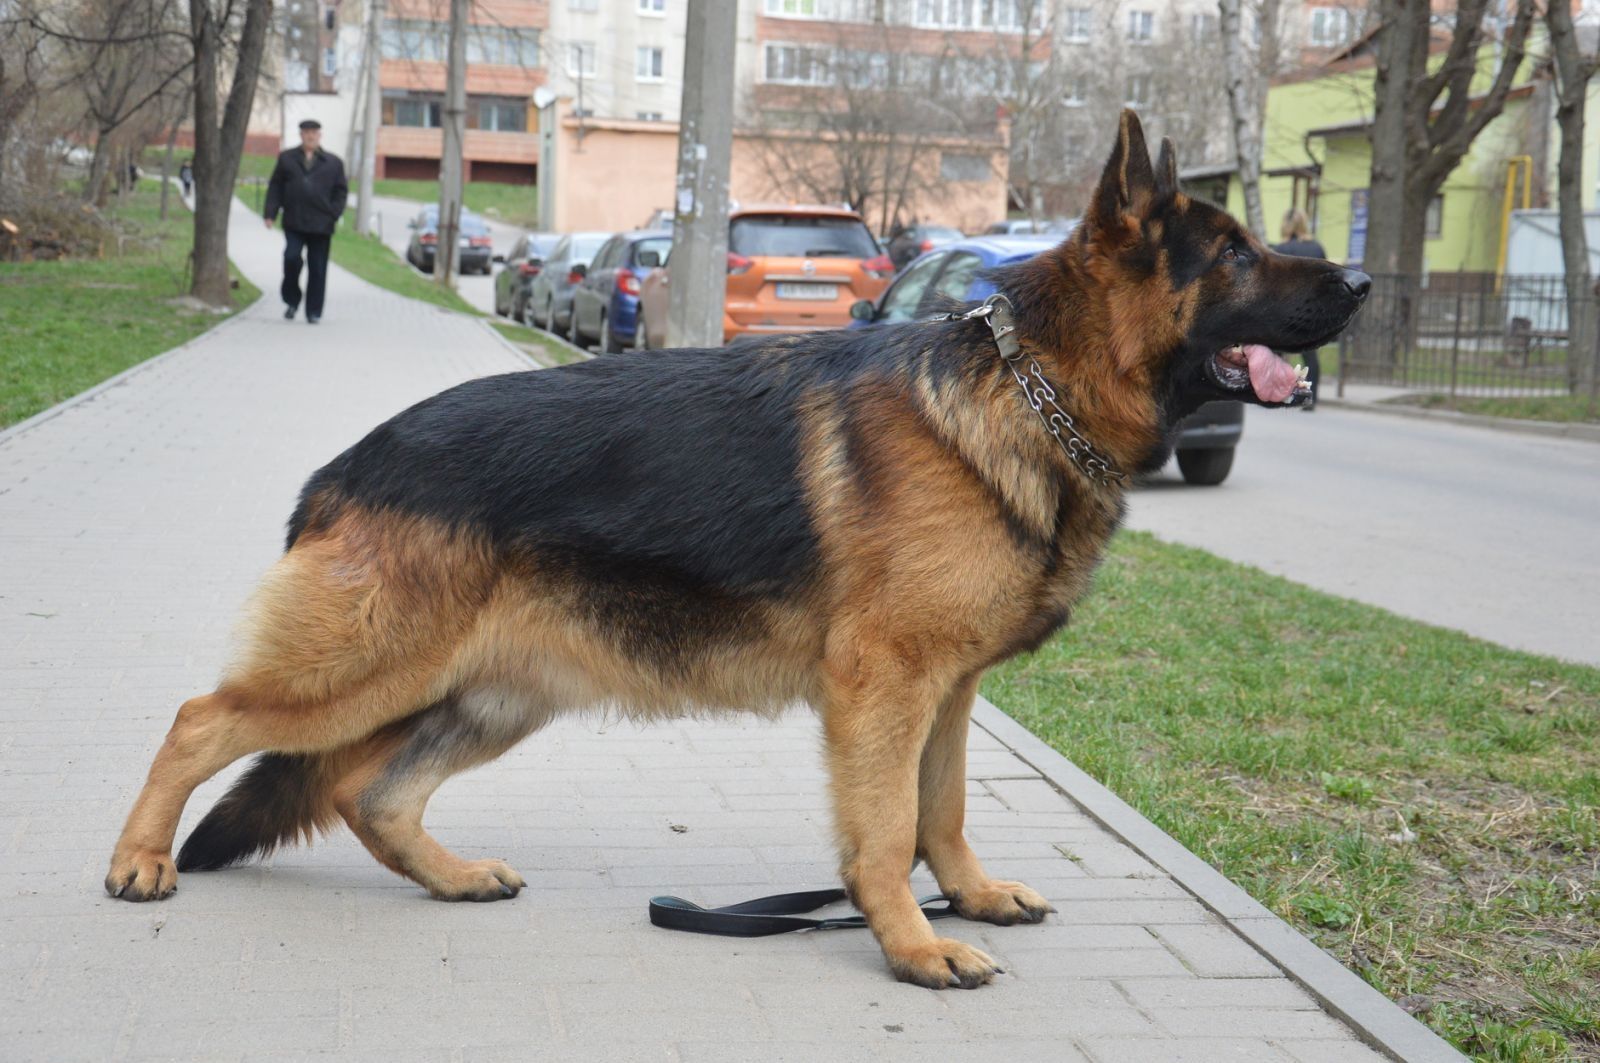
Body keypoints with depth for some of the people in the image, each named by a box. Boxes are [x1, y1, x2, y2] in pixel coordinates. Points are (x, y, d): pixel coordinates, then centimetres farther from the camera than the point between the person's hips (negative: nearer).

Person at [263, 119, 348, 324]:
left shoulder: (333, 163, 10)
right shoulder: (286, 159, 11)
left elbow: (341, 192, 9)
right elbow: (275, 187, 10)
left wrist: (333, 215, -5)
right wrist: (271, 213, 0)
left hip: (321, 224, 0)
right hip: (294, 223, 0)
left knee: (317, 268, 1)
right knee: (291, 258, -15)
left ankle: (314, 312, 8)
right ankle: (291, 301, 6)